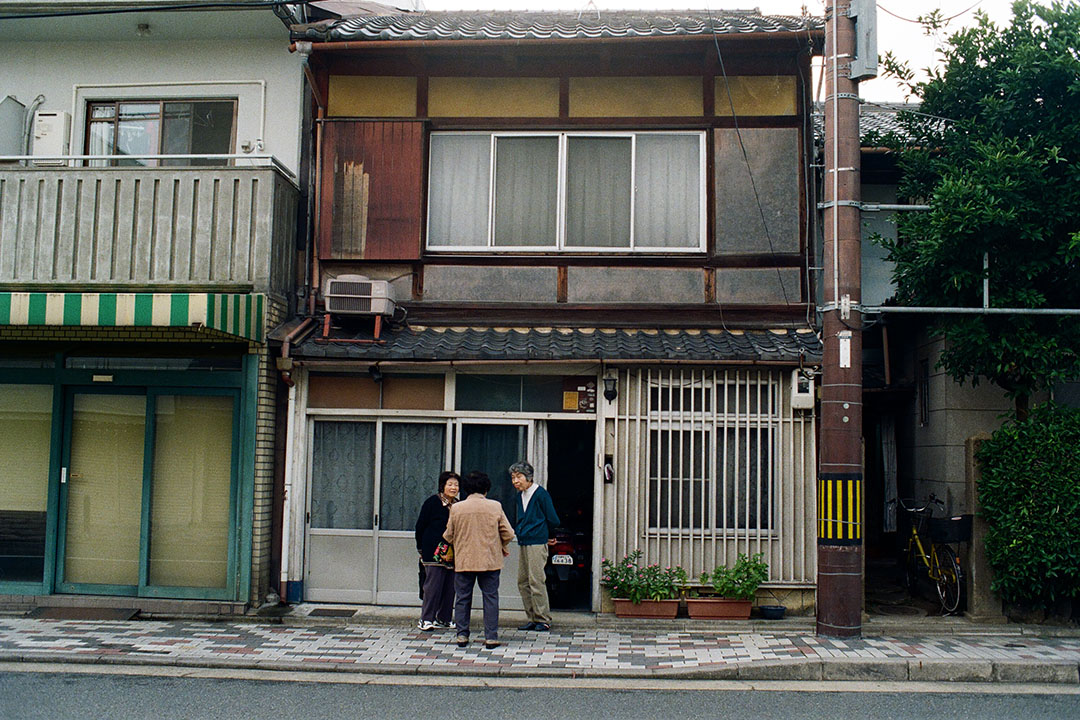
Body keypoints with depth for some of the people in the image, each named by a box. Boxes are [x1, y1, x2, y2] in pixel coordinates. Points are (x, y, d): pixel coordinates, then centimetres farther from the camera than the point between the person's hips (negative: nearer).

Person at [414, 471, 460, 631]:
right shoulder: (432, 502, -4)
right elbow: (420, 526, -1)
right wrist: (421, 549, -3)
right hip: (434, 552, -5)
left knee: (450, 585, 6)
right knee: (433, 584, -7)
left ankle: (443, 618, 17)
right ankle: (426, 619, 1)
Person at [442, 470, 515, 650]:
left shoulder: (456, 508, -3)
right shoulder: (495, 507, -4)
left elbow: (448, 536, 5)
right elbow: (508, 534, -3)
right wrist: (501, 547, 17)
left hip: (463, 561, 1)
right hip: (490, 560, -1)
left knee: (463, 598, 11)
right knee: (490, 598, 6)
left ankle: (462, 635, 12)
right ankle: (491, 637, 4)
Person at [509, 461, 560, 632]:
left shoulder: (541, 494, -9)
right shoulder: (519, 496, 13)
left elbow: (553, 520, -4)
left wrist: (550, 536, 10)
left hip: (537, 543, -8)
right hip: (522, 544, 8)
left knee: (536, 581, -9)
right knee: (523, 581, 7)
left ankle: (543, 619, -2)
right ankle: (532, 619, 13)